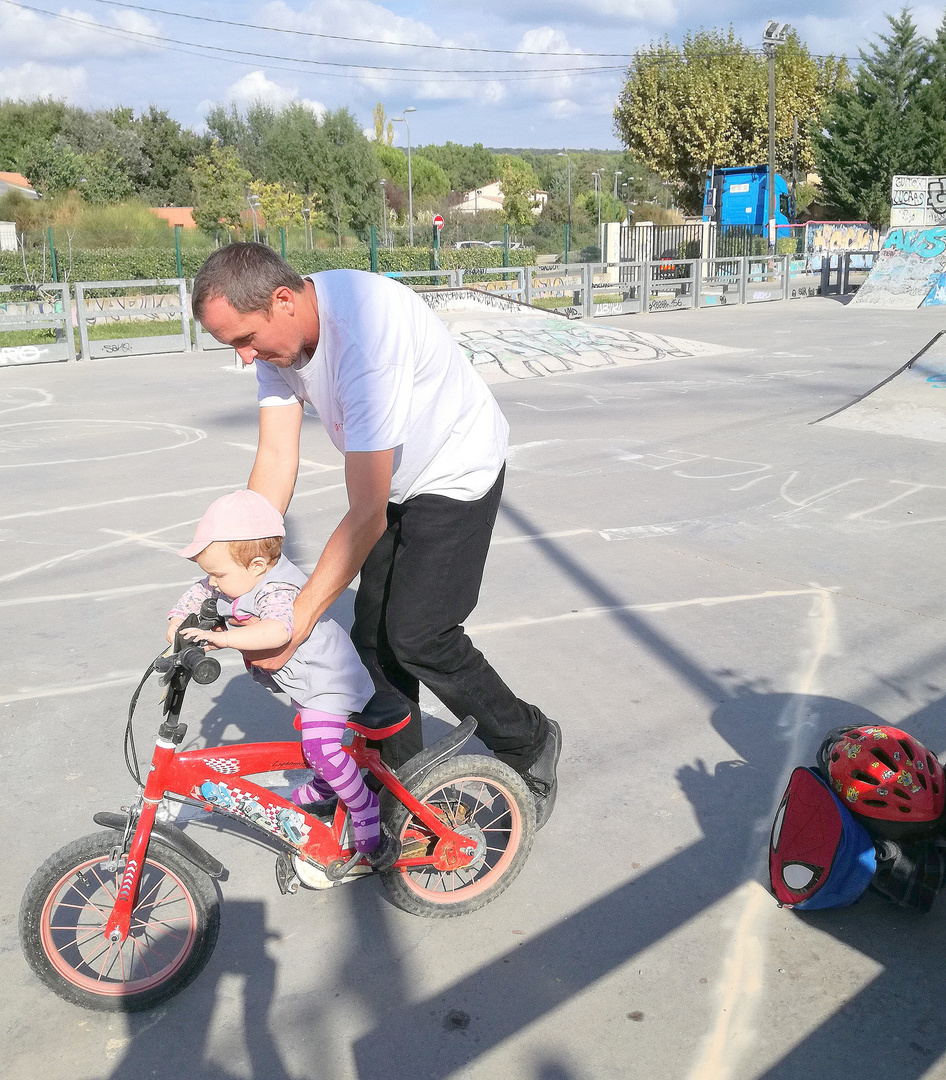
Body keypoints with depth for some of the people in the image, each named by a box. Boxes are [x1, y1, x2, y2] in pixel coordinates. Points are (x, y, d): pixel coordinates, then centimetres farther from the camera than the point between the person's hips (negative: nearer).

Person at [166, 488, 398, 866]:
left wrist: (222, 637, -58)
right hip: (303, 679, 11)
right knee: (314, 739, 29)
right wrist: (178, 620, -7)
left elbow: (277, 631, -54)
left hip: (327, 679, -10)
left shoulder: (280, 591, -34)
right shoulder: (238, 579, -5)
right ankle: (322, 791, 52)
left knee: (321, 749, -23)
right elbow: (198, 593, 9)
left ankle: (365, 811, -8)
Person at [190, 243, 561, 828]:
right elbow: (276, 460, -11)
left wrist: (295, 625, -33)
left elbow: (367, 514, -36)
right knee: (374, 632, 7)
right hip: (395, 482, 8)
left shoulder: (367, 332, -38)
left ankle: (530, 742, 12)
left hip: (456, 472, -8)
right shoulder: (277, 334, -12)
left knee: (417, 635, -11)